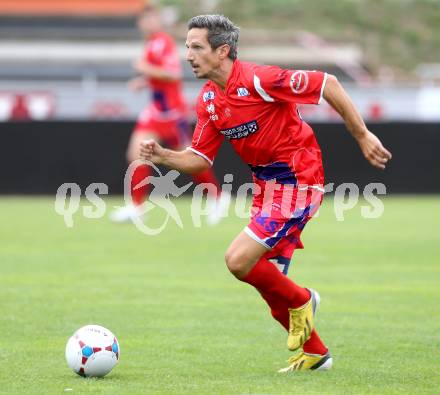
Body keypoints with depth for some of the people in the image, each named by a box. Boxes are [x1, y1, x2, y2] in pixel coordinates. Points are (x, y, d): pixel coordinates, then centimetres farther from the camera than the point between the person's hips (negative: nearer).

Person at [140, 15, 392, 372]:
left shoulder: (257, 80, -20)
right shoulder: (209, 101, 4)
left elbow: (328, 84, -17)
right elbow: (199, 160, 8)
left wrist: (362, 135, -14)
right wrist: (163, 156, -11)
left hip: (297, 180, -8)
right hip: (267, 185, 8)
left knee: (239, 259, -18)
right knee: (269, 282, 9)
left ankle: (300, 301, 8)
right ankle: (314, 353, 27)